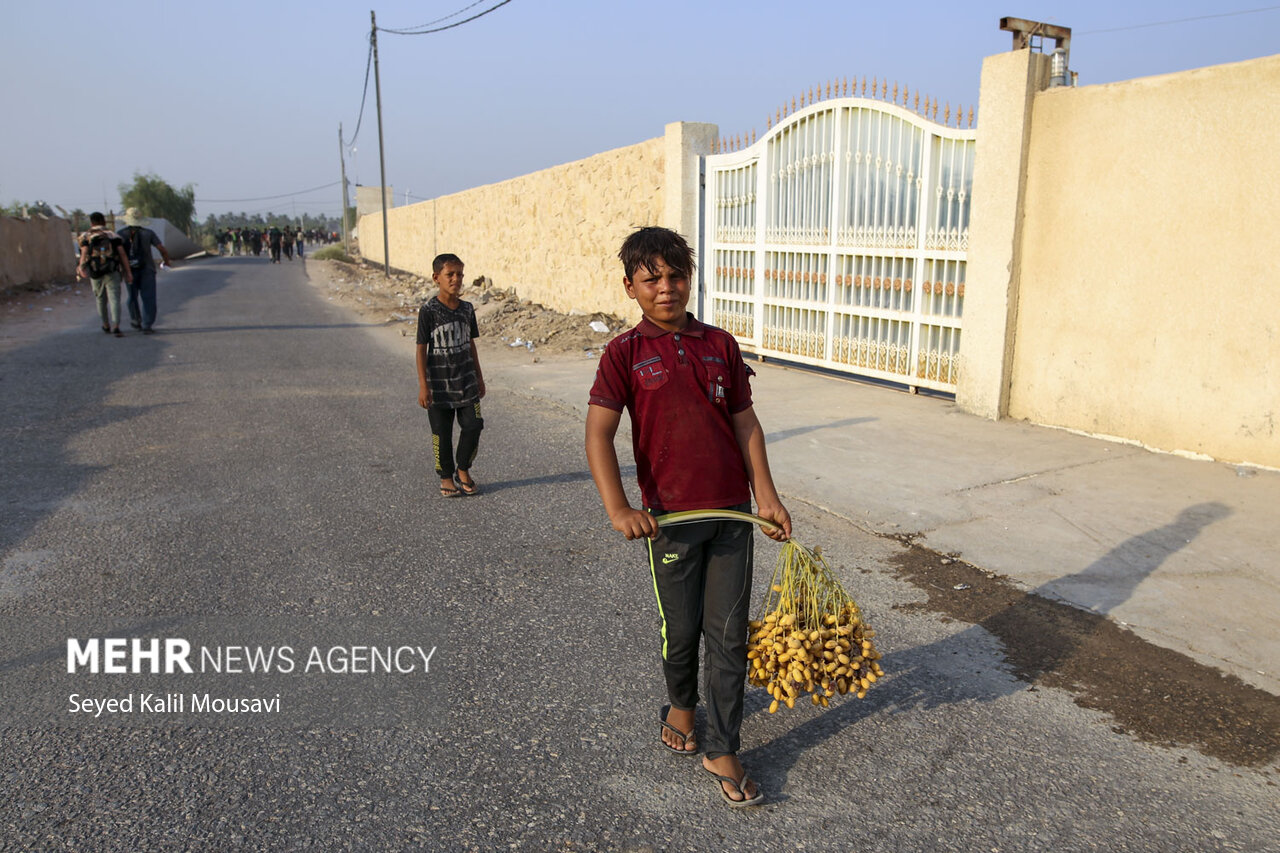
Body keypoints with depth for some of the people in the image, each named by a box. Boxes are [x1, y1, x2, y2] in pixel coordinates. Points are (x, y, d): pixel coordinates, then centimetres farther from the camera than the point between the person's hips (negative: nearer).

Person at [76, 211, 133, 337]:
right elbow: (122, 254, -3)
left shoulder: (86, 237, 7)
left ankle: (106, 325, 36)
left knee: (101, 299, 21)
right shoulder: (113, 236, 7)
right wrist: (128, 272, -3)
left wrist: (81, 267, -23)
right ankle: (116, 327, -27)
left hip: (95, 275, 2)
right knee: (114, 300, -8)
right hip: (112, 273, -2)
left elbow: (84, 253, -10)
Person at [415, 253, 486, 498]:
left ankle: (463, 470, 20)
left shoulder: (467, 309, 4)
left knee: (473, 426, -1)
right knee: (442, 433, 5)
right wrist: (423, 385, -13)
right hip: (439, 384, -4)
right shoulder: (428, 310, -10)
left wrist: (479, 377, 15)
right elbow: (421, 349, -9)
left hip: (466, 381, 4)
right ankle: (446, 477, 21)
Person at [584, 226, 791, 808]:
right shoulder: (625, 353, -5)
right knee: (681, 631, 14)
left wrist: (766, 496, -1)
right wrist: (618, 508, -27)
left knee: (729, 635, 6)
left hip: (733, 513, 2)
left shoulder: (720, 344, 5)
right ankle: (681, 705, 44)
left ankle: (722, 751, 19)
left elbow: (745, 422, 7)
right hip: (671, 516, -2)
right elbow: (599, 434, -14)